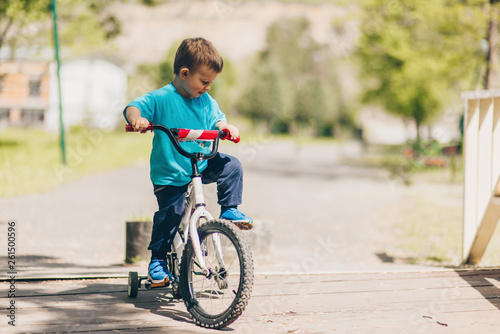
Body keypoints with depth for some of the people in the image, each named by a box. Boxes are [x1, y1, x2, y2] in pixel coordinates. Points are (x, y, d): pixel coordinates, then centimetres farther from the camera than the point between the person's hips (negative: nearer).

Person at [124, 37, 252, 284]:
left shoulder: (206, 102, 3)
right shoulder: (160, 99, -15)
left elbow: (216, 120, 3)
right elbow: (132, 107, -21)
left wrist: (226, 127, -21)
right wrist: (136, 118, -44)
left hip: (203, 164, 5)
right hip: (170, 173, -5)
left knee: (231, 166, -11)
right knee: (169, 214, -10)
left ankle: (230, 209, 7)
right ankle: (158, 259, 9)